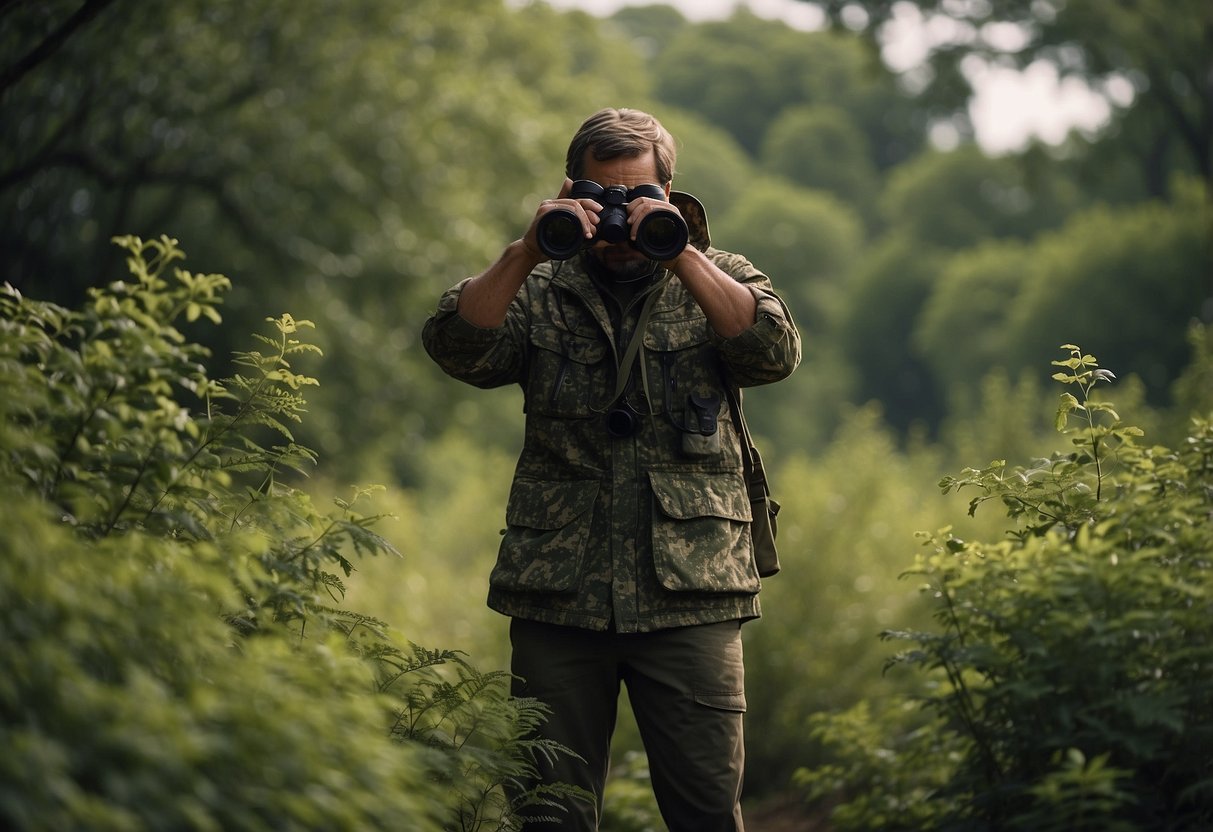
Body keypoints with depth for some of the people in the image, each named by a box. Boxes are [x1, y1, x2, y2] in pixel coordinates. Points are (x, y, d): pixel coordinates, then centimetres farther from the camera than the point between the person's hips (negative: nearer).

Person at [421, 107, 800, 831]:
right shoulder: (540, 292, 11)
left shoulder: (720, 278, 10)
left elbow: (775, 353, -9)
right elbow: (457, 348, -5)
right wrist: (527, 254, -16)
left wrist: (681, 257, -17)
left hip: (689, 592, -1)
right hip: (557, 592, 1)